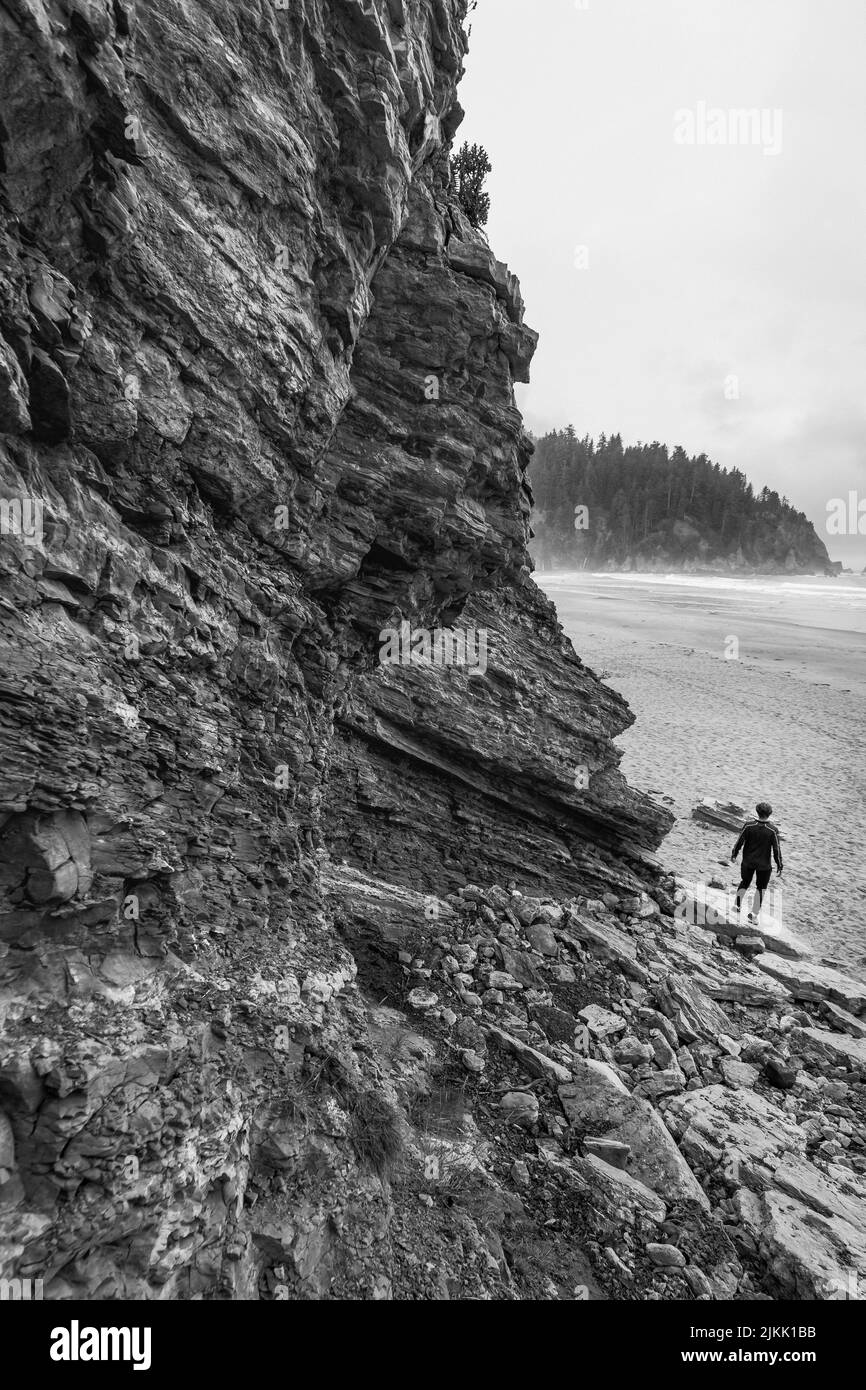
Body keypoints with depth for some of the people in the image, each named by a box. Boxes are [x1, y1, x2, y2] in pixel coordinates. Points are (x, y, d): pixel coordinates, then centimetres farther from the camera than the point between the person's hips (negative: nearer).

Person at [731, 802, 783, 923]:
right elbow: (777, 849, -10)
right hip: (764, 865, -1)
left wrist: (734, 854, 11)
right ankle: (755, 915, 15)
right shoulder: (773, 830, -16)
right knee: (760, 888, 12)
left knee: (744, 882, 23)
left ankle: (737, 905, 29)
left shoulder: (748, 826, -12)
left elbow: (740, 841, -4)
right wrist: (779, 865, 2)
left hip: (748, 862, 2)